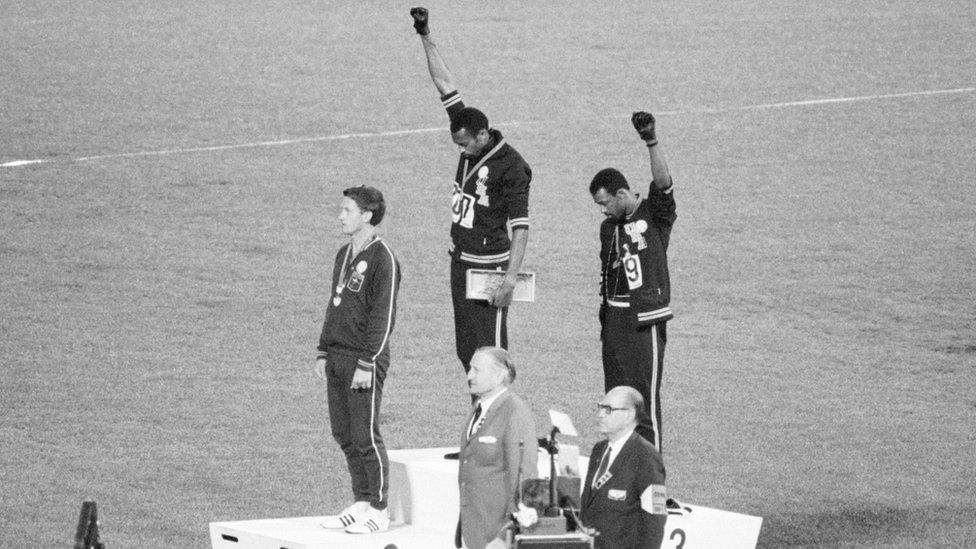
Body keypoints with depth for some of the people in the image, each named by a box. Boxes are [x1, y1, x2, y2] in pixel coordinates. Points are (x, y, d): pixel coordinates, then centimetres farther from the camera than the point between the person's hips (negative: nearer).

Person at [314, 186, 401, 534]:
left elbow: (383, 316, -15)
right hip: (337, 359, 8)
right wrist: (324, 353, 16)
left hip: (364, 360, -8)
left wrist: (366, 363, -18)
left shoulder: (382, 259, -12)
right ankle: (361, 503, 17)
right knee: (343, 434, 10)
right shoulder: (344, 256, 14)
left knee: (366, 437, -5)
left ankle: (378, 511, 2)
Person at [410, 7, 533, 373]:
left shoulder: (511, 167, -16)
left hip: (489, 266, -8)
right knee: (465, 350, 8)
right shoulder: (471, 141, 4)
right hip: (460, 260, 8)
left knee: (490, 353, -10)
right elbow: (445, 85, 8)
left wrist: (511, 279, -24)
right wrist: (425, 38, 8)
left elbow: (520, 227, -18)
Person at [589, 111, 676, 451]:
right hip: (615, 317, 7)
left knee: (644, 398, -7)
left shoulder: (654, 214, -5)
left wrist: (651, 142, -34)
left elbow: (663, 183, -23)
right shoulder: (609, 228, 15)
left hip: (645, 318, -7)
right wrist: (604, 314, 16)